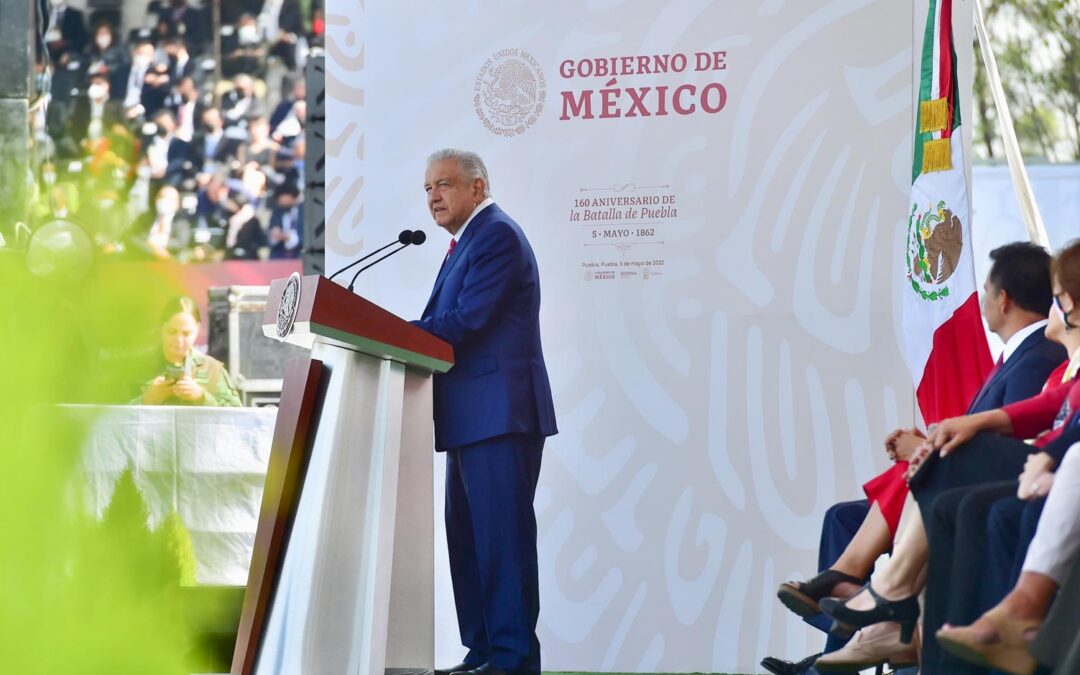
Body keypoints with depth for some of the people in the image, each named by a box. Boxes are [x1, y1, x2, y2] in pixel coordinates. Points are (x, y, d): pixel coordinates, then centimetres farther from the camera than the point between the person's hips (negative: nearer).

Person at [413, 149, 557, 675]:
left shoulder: (497, 235, -11)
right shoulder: (468, 241, 21)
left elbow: (466, 321, -19)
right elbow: (448, 323, 19)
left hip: (499, 413, -11)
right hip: (472, 416, 11)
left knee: (501, 534, -11)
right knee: (467, 534, 13)